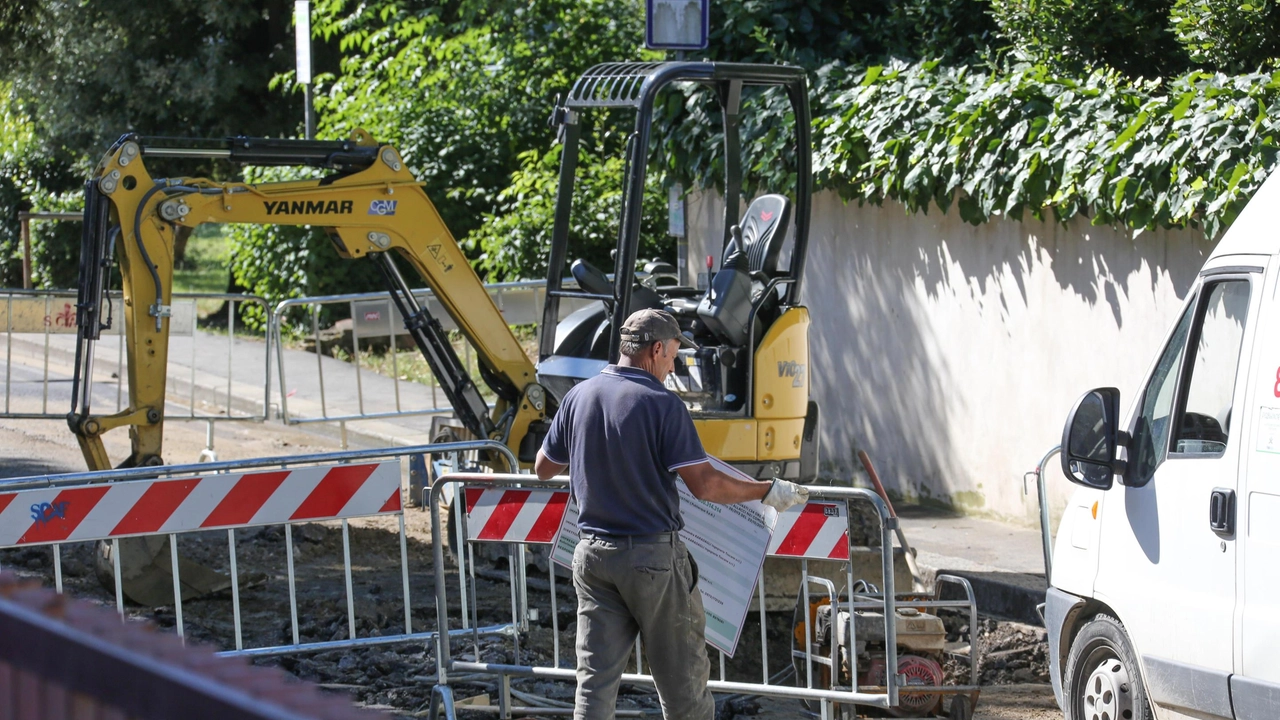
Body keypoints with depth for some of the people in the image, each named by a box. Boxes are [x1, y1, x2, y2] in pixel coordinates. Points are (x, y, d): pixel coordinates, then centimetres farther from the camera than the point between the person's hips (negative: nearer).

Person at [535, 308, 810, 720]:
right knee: (682, 676, 8)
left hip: (593, 553, 5)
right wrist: (768, 492, -5)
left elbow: (543, 468, 14)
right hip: (652, 554, -5)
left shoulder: (578, 397, 3)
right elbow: (704, 485, -17)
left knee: (596, 676, 5)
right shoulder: (661, 404, -13)